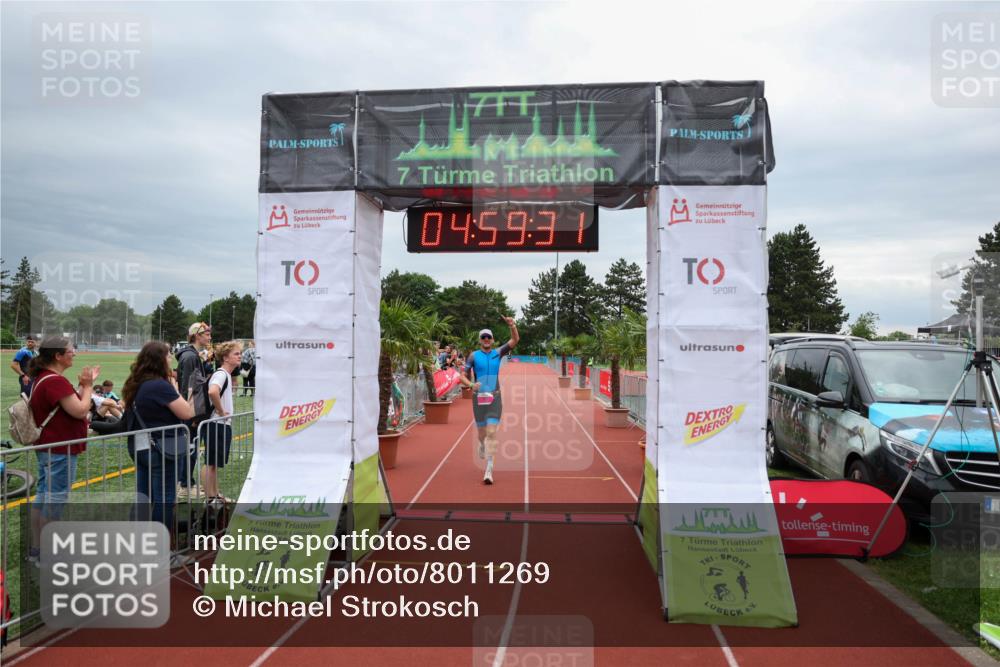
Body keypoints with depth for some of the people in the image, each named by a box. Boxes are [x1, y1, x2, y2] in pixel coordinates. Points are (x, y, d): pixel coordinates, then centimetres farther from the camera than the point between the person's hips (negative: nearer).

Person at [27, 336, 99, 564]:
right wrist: (88, 385, -11)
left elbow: (70, 403, 16)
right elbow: (80, 411, -22)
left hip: (48, 447, 11)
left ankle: (36, 549, 27)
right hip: (60, 450, -11)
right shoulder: (55, 381, -23)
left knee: (43, 496, 17)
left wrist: (84, 385, 8)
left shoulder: (43, 377, 10)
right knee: (54, 501, -1)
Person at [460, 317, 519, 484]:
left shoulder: (498, 353, 5)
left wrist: (512, 326, -19)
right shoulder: (474, 355, 2)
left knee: (491, 433, -11)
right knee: (482, 431, 13)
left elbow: (515, 340, -2)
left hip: (494, 398, 0)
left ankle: (489, 470, -13)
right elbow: (463, 376, 3)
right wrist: (471, 384, -18)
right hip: (478, 397, 1)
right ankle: (482, 445, 50)